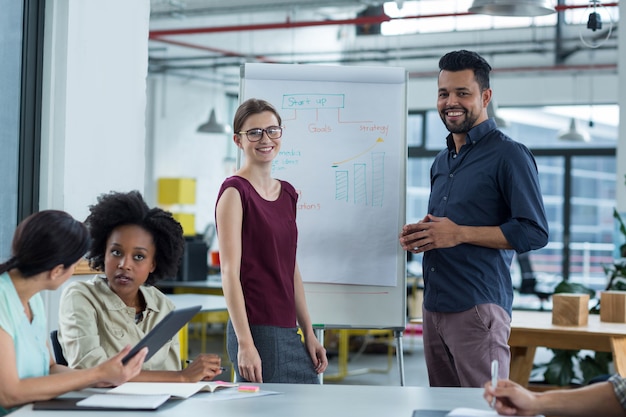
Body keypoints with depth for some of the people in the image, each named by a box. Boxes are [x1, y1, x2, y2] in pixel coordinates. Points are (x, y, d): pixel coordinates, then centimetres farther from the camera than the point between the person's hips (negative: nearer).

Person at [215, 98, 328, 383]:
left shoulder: (287, 193, 14)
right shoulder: (235, 191, -7)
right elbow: (230, 271, -13)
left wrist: (309, 333, 15)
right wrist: (245, 343, -18)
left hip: (289, 332, 7)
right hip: (256, 331, -7)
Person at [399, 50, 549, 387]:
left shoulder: (509, 155, -7)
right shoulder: (441, 162, 19)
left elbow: (534, 233, -14)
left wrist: (460, 234, -18)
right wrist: (419, 235, 6)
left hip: (478, 307, -8)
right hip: (434, 306, 8)